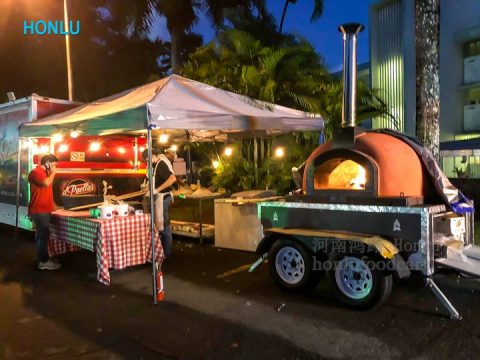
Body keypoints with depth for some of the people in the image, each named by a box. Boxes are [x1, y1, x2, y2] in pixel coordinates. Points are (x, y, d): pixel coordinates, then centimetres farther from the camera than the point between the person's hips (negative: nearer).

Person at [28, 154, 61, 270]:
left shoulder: (44, 173, 17)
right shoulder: (36, 172, -13)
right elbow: (46, 183, -32)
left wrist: (54, 206, 20)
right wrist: (53, 173, -14)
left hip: (43, 210, 10)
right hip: (39, 210, -10)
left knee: (42, 234, 14)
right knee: (44, 235, -9)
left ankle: (42, 258, 22)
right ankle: (44, 261, -4)